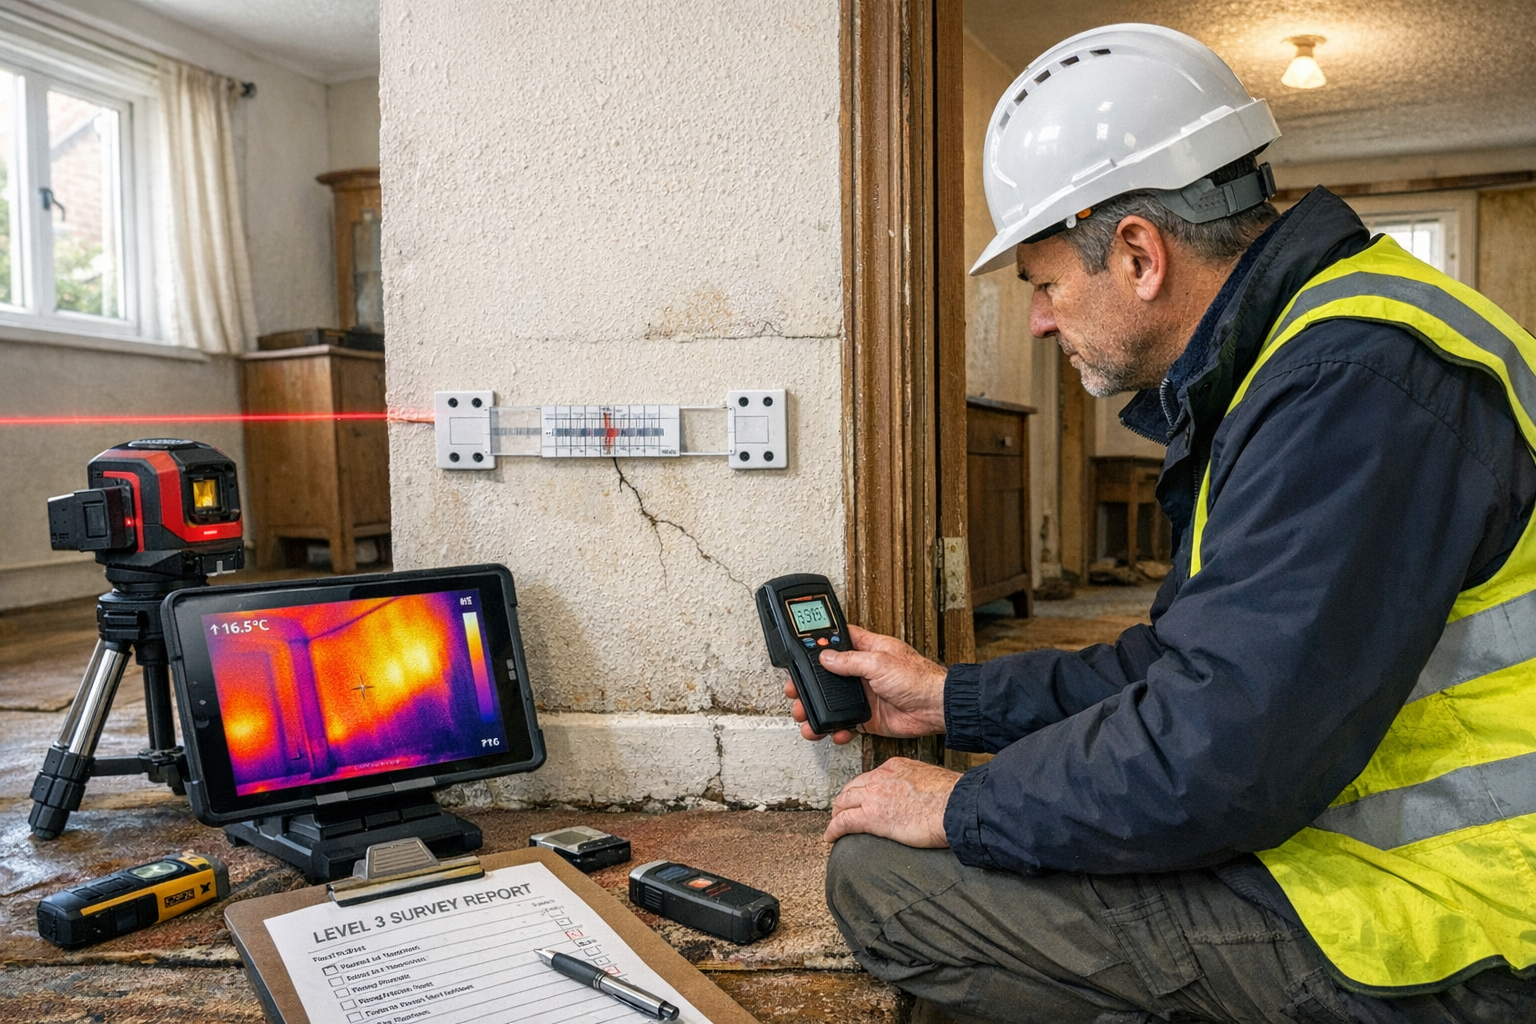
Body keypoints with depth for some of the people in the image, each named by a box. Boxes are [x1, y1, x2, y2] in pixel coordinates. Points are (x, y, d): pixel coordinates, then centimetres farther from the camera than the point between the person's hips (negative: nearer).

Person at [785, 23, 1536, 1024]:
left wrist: (961, 811, -14)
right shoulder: (1285, 357, 10)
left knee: (880, 876, -14)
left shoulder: (1354, 380, -23)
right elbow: (1192, 663, 13)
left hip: (1429, 940, -10)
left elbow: (1220, 753, -29)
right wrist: (952, 699, 13)